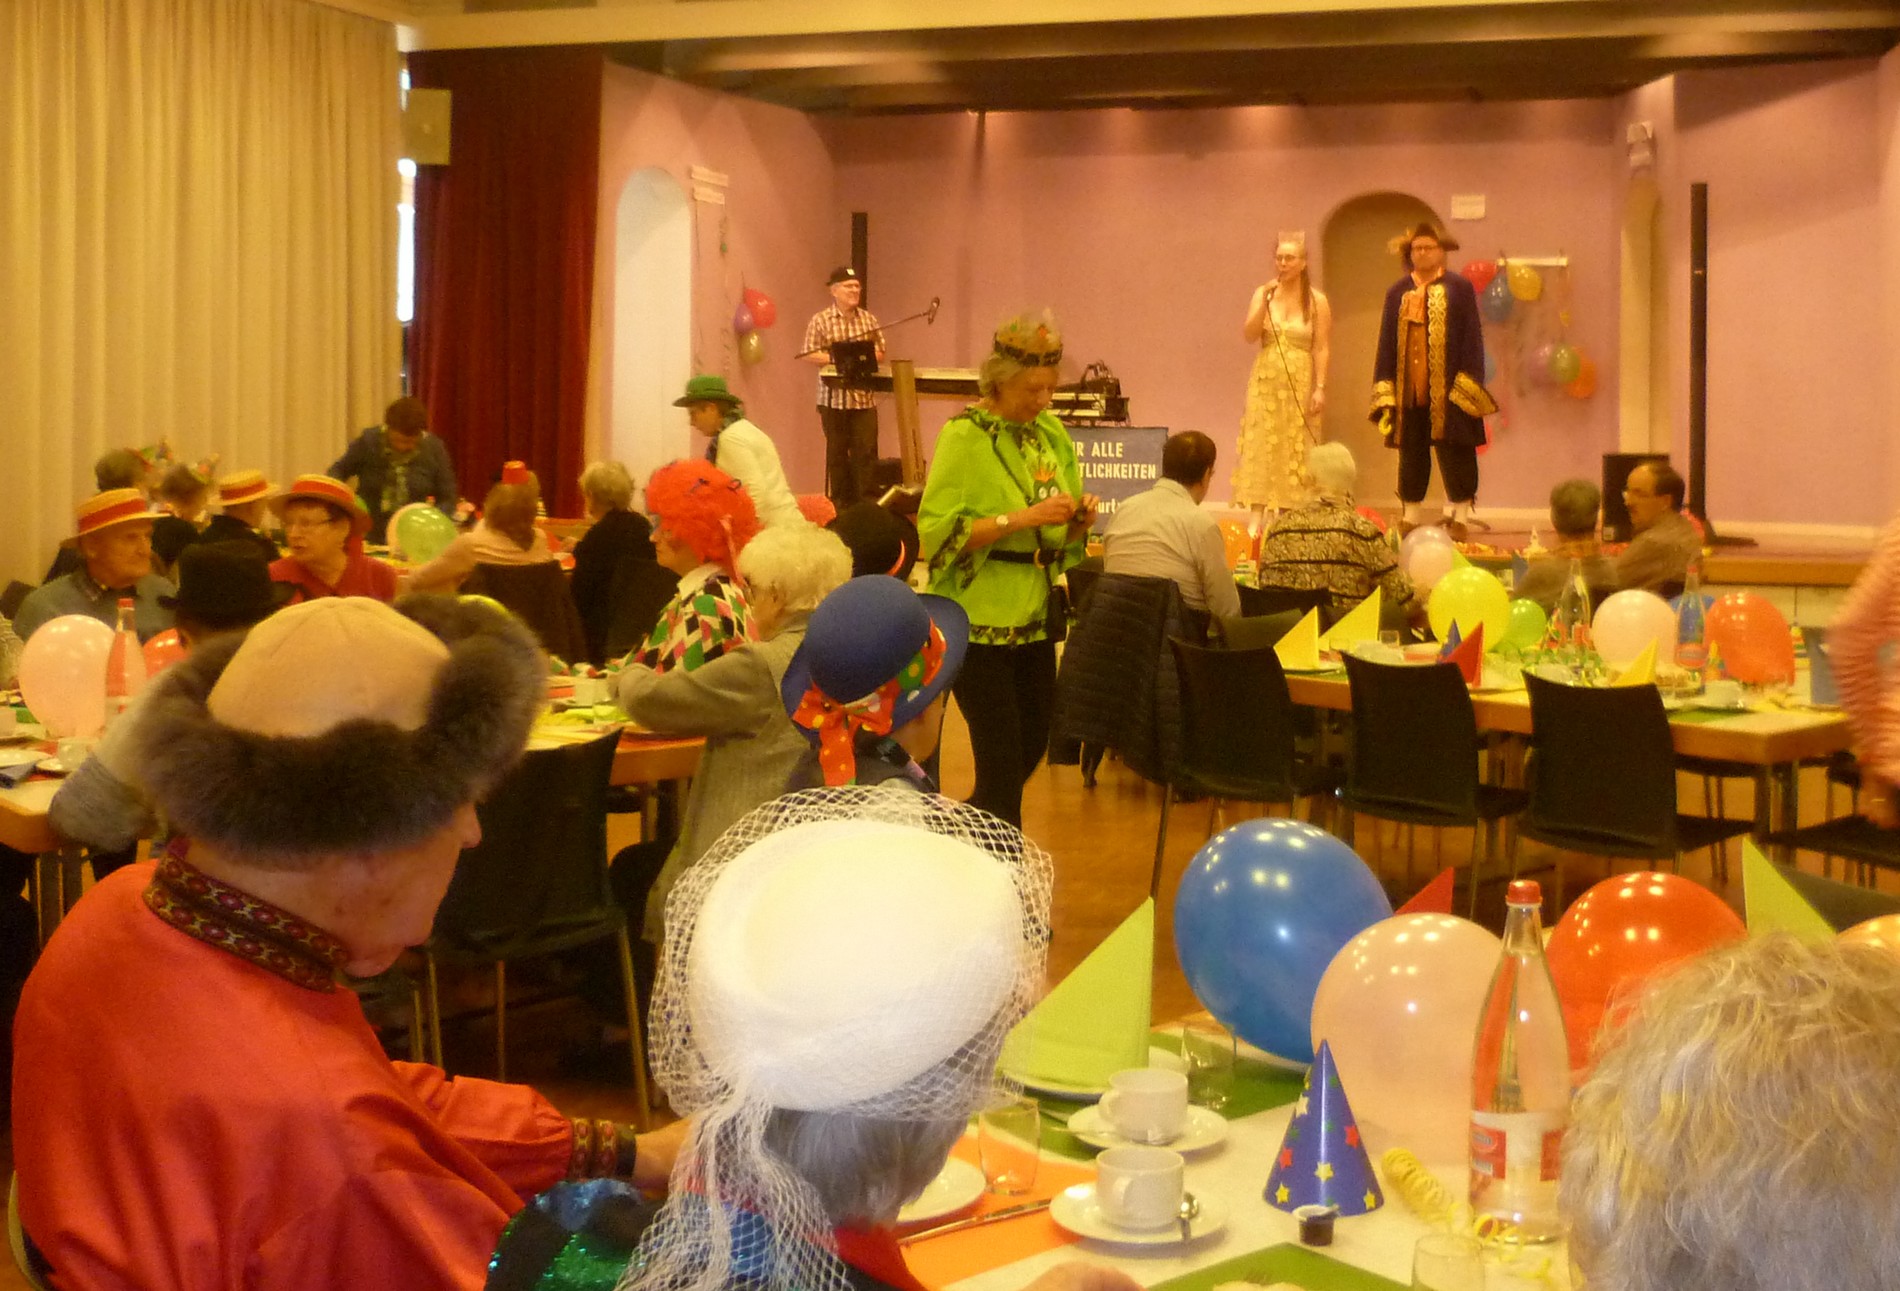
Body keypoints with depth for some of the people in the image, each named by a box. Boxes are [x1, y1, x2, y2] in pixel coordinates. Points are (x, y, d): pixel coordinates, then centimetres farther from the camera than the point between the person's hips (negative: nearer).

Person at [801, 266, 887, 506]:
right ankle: (840, 500, 11)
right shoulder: (820, 320, 0)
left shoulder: (869, 320, 9)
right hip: (833, 397, -2)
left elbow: (880, 353, 10)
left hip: (864, 396, 2)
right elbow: (810, 355, -5)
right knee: (837, 451, 5)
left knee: (866, 450, -3)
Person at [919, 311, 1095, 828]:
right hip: (979, 620, -7)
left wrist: (1079, 519, -5)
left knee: (1033, 745, 14)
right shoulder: (964, 436, -11)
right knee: (1002, 757, -3)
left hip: (1035, 616, 7)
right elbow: (936, 530, -19)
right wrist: (1021, 518, -24)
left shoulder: (1051, 433, 8)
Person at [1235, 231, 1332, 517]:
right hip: (1265, 383, 2)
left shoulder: (1317, 301, 0)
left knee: (1295, 451, 0)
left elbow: (1323, 349, -3)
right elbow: (1248, 336, -3)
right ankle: (1256, 520, -7)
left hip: (1300, 385, -2)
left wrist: (1320, 388, -10)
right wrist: (1265, 303, -13)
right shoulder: (1262, 294, 6)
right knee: (1260, 447, -5)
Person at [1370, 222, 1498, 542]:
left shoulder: (1459, 288, 2)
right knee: (1411, 453, 8)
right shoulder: (1397, 293, 12)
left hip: (1448, 391, -3)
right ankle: (1411, 516, 17)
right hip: (1408, 391, 3)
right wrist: (1384, 393, 3)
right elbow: (1387, 344, 11)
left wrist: (1467, 386, -10)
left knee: (1454, 455, 0)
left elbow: (1472, 339, -1)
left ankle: (1460, 518, 8)